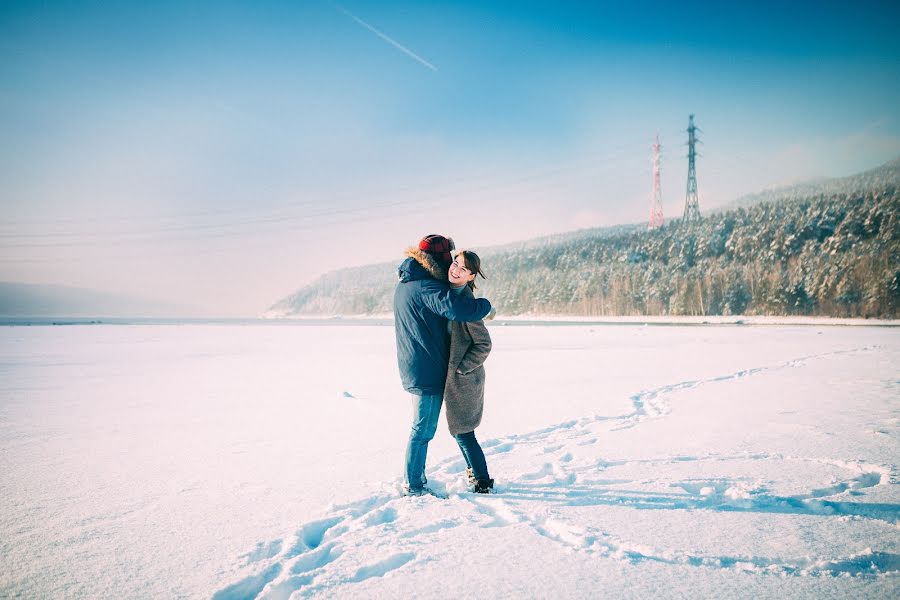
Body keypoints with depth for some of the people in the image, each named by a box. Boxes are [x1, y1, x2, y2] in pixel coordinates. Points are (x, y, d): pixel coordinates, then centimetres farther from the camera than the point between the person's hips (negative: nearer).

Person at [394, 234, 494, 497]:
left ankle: (415, 479, 30)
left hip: (414, 368, 10)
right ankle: (414, 485, 10)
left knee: (422, 427, 20)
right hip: (428, 370, -10)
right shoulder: (426, 286, -20)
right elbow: (459, 308, -34)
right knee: (423, 429, 1)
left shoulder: (404, 284, 12)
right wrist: (485, 305, -16)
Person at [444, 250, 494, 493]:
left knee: (462, 432, 2)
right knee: (460, 429, 20)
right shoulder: (448, 292, 2)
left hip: (463, 379, -8)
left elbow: (484, 344, -19)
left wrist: (461, 369, -15)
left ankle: (482, 482, 17)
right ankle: (474, 471, 36)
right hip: (454, 376, 8)